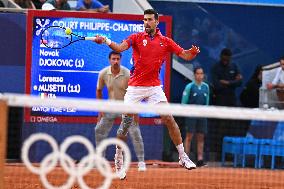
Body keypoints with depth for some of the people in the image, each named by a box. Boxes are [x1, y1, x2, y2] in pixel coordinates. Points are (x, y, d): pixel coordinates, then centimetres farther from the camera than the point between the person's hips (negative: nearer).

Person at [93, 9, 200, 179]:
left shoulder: (165, 42, 6)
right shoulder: (137, 37, 0)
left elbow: (185, 55, 4)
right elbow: (119, 48, -16)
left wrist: (193, 52, -19)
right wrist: (106, 41, -36)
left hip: (154, 87, 1)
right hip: (135, 87, -1)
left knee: (169, 119, -10)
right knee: (126, 123, 0)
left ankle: (183, 157, -3)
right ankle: (119, 160, 17)